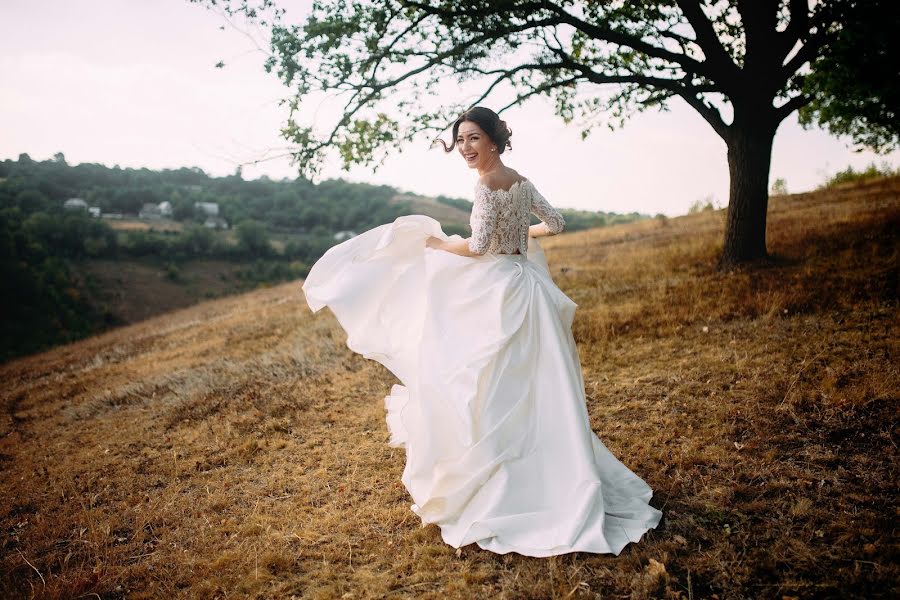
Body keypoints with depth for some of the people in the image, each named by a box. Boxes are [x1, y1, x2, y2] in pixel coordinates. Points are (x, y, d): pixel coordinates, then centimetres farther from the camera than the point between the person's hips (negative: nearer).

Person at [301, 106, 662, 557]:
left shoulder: (489, 183, -14)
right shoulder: (521, 182, 10)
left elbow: (478, 246, -20)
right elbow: (556, 224, 16)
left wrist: (437, 241, -4)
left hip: (498, 294, -9)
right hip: (524, 287, 9)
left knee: (492, 389, -1)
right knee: (529, 390, 15)